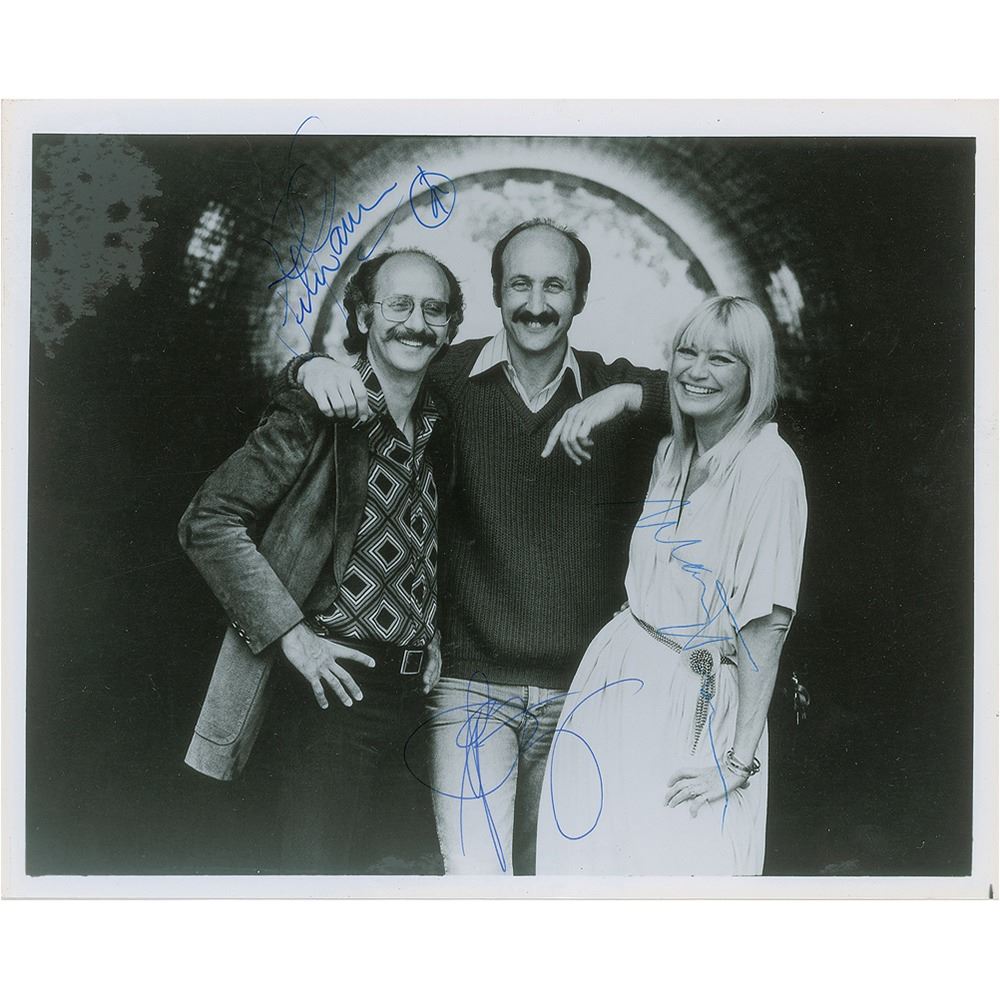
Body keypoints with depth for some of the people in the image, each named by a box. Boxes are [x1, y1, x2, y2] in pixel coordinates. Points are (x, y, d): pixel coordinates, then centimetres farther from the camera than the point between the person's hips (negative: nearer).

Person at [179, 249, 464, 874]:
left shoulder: (441, 424, 10)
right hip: (336, 681, -6)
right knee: (325, 864, -1)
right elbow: (208, 523, -12)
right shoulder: (318, 414, -10)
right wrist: (290, 633, -16)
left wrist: (435, 639, 9)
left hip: (415, 686, 7)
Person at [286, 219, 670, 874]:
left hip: (577, 691, 2)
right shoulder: (449, 380, -1)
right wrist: (315, 367, -16)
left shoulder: (615, 390, 3)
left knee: (544, 869, 17)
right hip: (472, 685, -2)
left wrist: (628, 396, -20)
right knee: (477, 876, -9)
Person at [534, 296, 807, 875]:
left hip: (697, 702, -6)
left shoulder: (769, 465, -15)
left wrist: (740, 758, -19)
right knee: (595, 853, 10)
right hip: (623, 676, 6)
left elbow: (768, 622, -18)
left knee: (683, 860, 2)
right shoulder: (672, 452, 8)